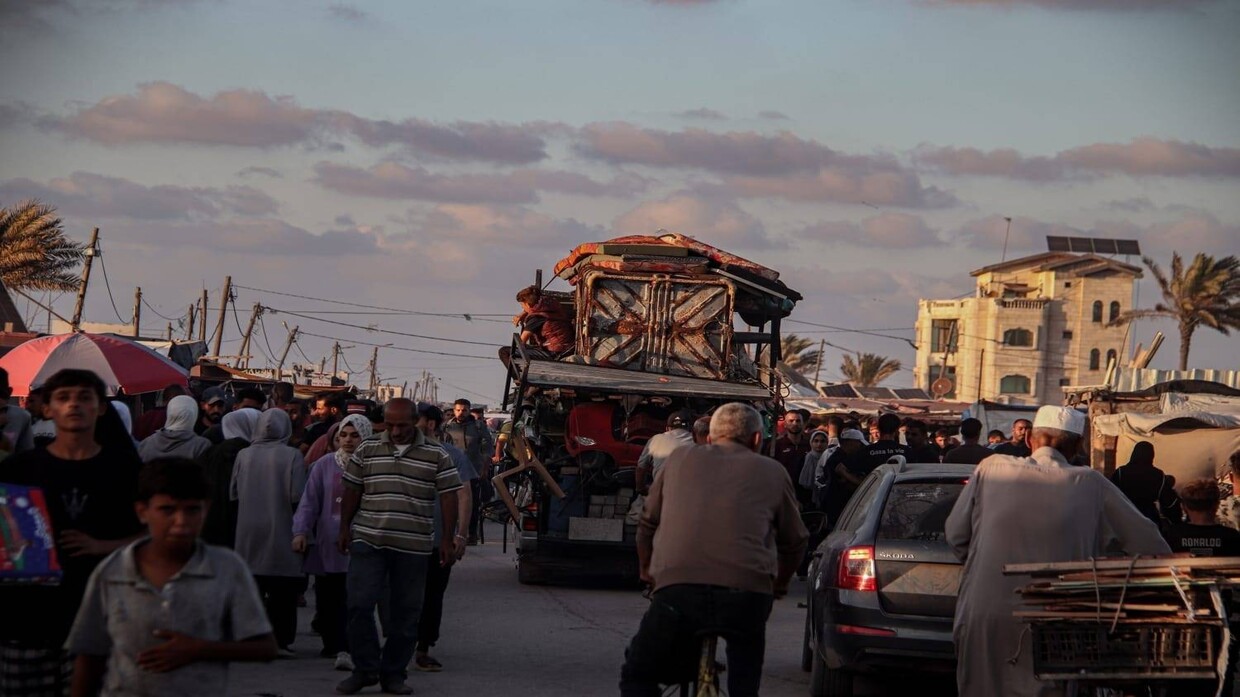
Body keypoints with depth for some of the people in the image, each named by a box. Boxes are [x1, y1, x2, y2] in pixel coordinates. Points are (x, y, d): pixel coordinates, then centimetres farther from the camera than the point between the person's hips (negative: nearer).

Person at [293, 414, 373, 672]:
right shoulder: (324, 465, 6)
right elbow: (309, 501, 6)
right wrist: (301, 531, -4)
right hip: (326, 543, 3)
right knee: (326, 598, 9)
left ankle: (345, 649, -14)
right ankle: (330, 642, 24)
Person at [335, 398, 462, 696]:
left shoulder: (436, 455, 1)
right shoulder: (367, 450, 6)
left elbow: (448, 497, 2)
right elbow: (352, 491, 12)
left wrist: (447, 540, -1)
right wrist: (344, 529, 10)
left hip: (413, 547, 0)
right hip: (367, 541, 1)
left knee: (406, 613, 5)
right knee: (359, 605, -7)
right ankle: (365, 669, 6)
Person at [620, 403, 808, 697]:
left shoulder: (680, 460, 22)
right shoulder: (772, 471, 19)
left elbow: (648, 524, 29)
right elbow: (795, 541, 24)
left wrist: (647, 572, 47)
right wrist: (779, 585, 43)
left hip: (677, 587, 0)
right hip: (748, 590, 0)